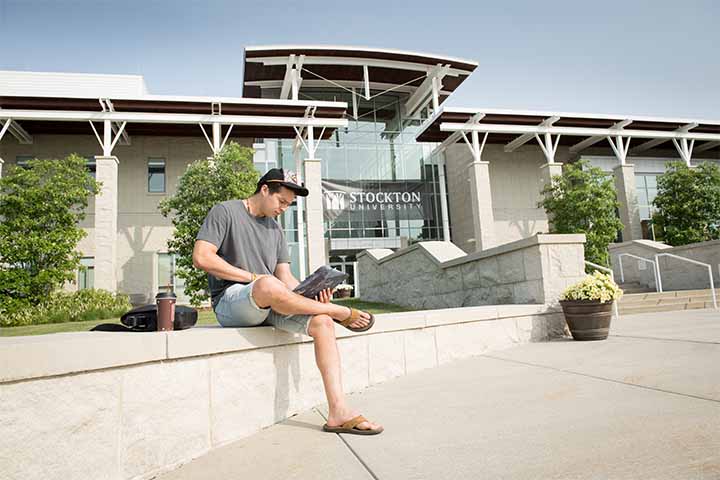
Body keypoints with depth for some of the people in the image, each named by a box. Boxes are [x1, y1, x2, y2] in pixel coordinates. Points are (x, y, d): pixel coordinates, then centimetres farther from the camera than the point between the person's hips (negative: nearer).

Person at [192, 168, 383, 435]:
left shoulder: (275, 228, 21)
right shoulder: (226, 211, 1)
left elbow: (286, 278, 13)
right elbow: (201, 258, -13)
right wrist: (253, 277, -15)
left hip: (267, 307, 7)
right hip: (231, 301, -6)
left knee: (322, 323, -18)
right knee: (268, 286, -40)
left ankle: (338, 411, -21)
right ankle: (342, 312, -18)